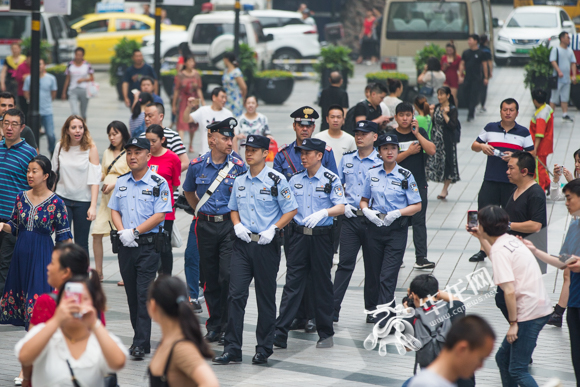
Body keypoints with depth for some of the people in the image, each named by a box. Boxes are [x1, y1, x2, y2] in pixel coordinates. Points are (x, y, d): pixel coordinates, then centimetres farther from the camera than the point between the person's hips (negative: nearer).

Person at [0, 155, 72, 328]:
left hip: (42, 253, -5)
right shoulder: (21, 198, 4)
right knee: (18, 290, 11)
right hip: (21, 252, 5)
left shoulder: (55, 203, -9)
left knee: (39, 291, -9)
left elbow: (64, 236, -5)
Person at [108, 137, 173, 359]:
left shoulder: (158, 184, -5)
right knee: (132, 293, 9)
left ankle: (141, 343, -10)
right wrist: (122, 232, -6)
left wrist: (135, 232, -15)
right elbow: (114, 210, 13)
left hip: (148, 244, -5)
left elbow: (160, 215, -11)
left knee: (144, 294, -9)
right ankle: (140, 337, 19)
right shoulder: (121, 183, 12)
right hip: (126, 246, 5)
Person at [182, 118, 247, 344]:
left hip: (229, 226, -2)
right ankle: (214, 325, 18)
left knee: (227, 276, -10)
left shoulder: (238, 166, -4)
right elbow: (189, 192, 19)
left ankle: (227, 325, 0)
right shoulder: (197, 166, 1)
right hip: (206, 227, 2)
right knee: (210, 277, 7)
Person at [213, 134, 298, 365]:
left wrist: (273, 229, -15)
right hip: (243, 243, 4)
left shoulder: (276, 180, -6)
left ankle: (264, 349, 15)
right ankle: (232, 348, -2)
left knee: (266, 297, 5)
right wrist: (237, 225, 2)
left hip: (266, 244, -4)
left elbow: (291, 210, -4)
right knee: (235, 294, -4)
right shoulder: (239, 181, 11)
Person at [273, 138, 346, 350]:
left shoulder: (331, 179, -4)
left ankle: (326, 334, 16)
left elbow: (341, 207, -12)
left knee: (322, 284, 5)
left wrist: (324, 212, -29)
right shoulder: (296, 179, 9)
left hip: (322, 235, -3)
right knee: (292, 283, -1)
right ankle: (280, 333, -5)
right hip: (299, 235, 3)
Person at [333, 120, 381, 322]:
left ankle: (372, 309, 19)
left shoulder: (381, 161, -3)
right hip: (350, 217, 2)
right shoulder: (347, 159, 10)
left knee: (372, 265, 7)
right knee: (345, 263, -3)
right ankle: (333, 309, -6)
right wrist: (343, 204, 2)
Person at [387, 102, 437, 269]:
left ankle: (421, 257, -6)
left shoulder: (420, 132, 5)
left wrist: (417, 134, -13)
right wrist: (409, 152, -12)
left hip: (419, 185, 1)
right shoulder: (391, 136, -1)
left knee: (419, 221, -4)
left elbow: (432, 151, -8)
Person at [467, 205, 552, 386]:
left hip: (530, 313, -10)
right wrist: (481, 238, 39)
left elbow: (509, 291, -21)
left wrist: (513, 322, -15)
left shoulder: (499, 250, -14)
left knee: (517, 371, -7)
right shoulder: (510, 240, 14)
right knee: (503, 358, 17)